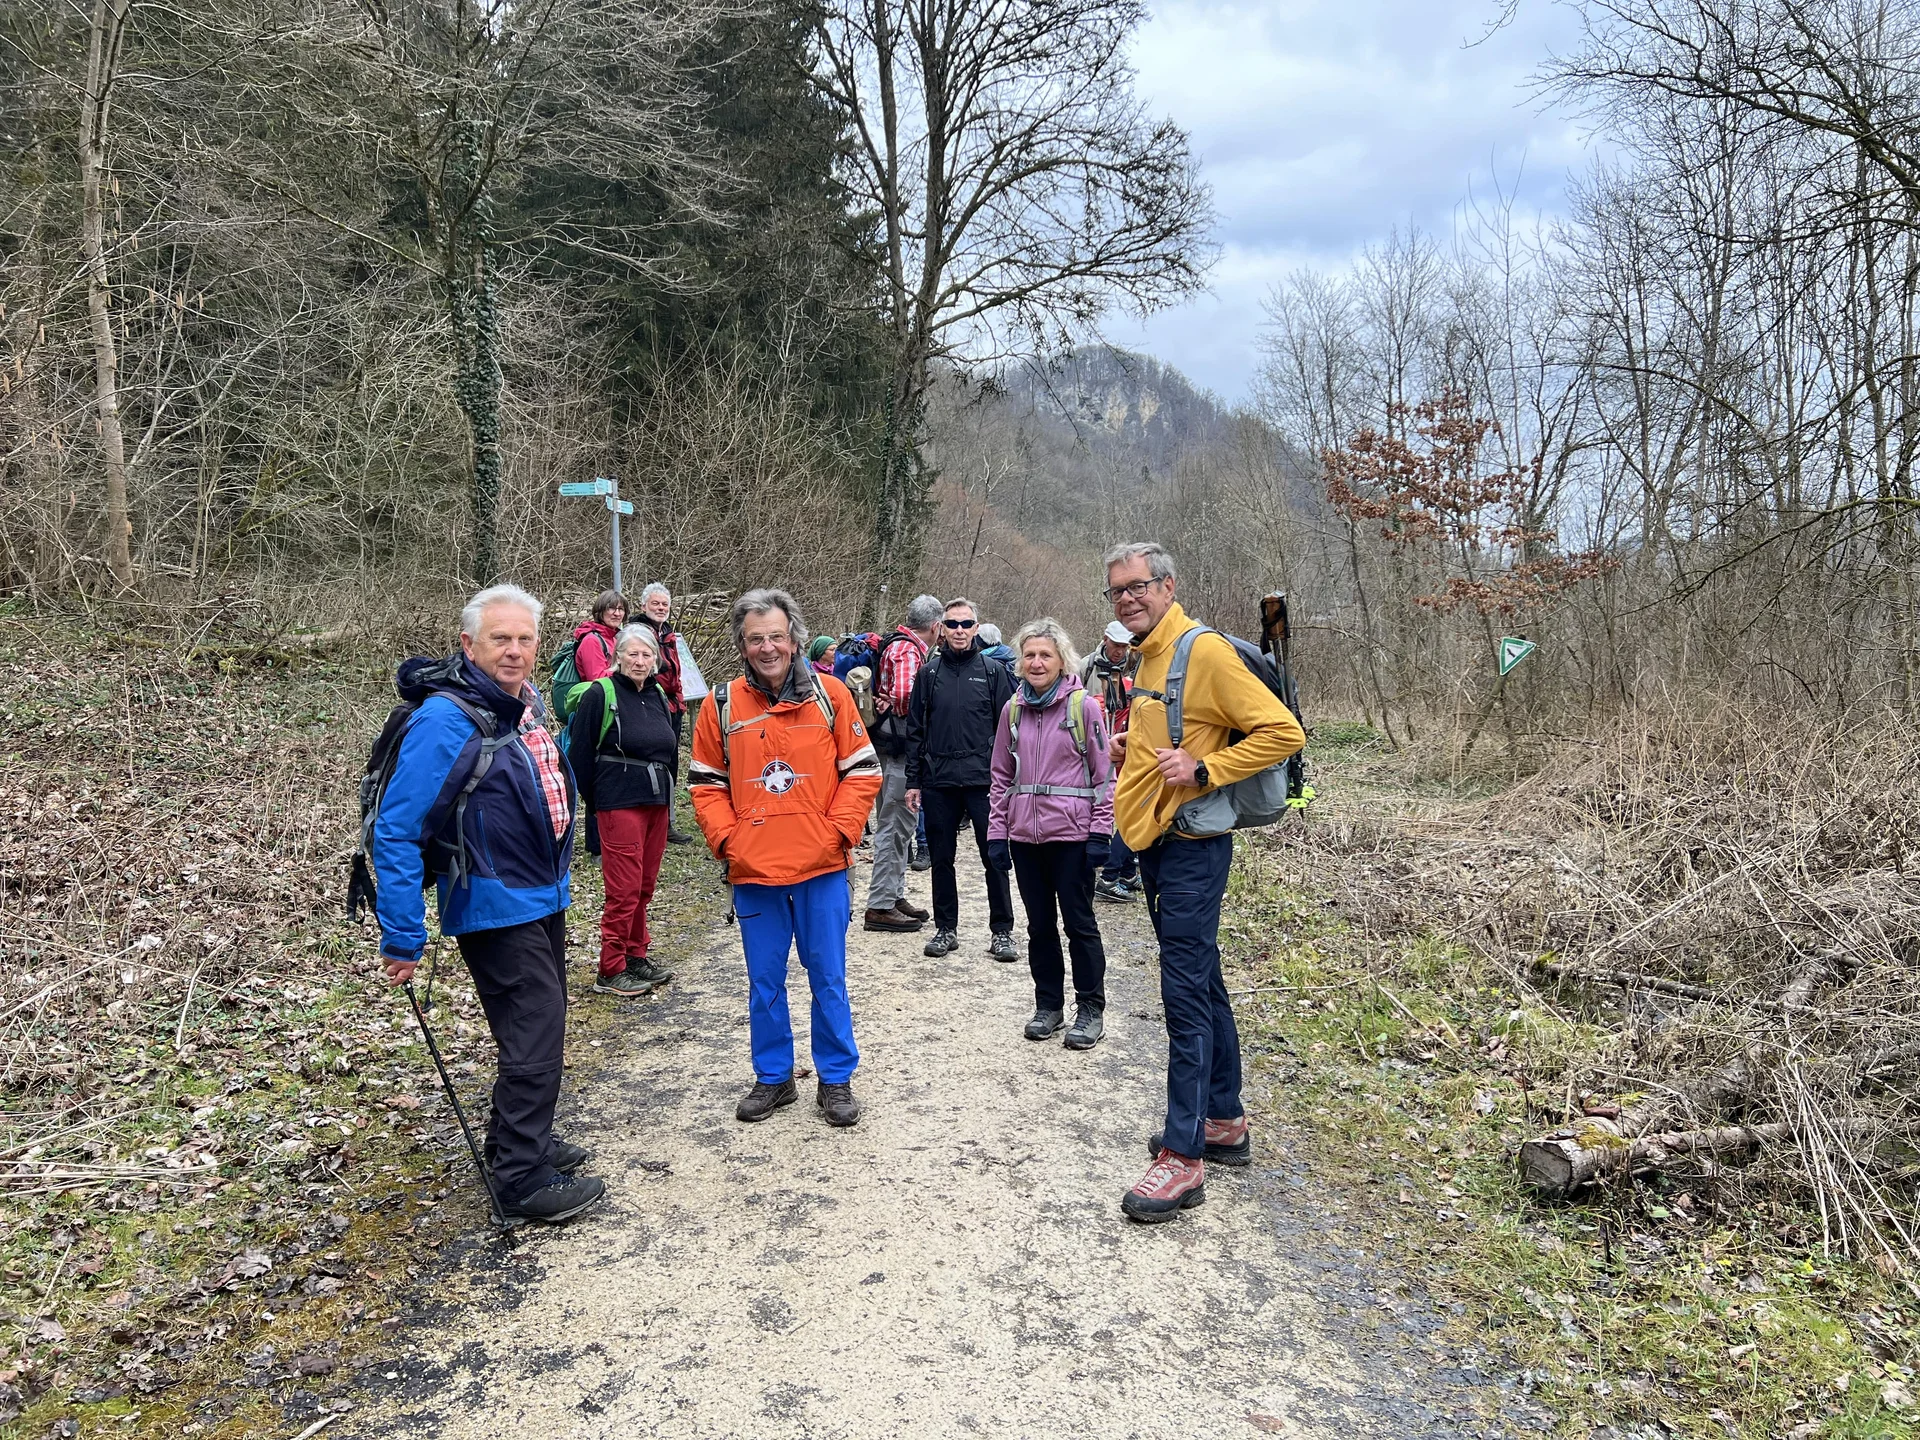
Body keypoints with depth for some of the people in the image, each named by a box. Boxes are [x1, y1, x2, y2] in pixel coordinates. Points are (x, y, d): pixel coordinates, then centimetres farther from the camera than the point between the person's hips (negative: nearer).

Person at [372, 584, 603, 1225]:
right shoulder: (445, 719, -21)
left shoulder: (528, 704, 4)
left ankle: (517, 1138, 39)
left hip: (544, 899, 9)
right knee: (535, 1033, -6)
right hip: (496, 907, -9)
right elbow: (396, 830, -22)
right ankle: (523, 1180, 7)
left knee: (539, 1025, 20)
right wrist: (402, 937, -23)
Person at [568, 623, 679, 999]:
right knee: (625, 889, -6)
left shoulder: (657, 695, 12)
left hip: (657, 802, 7)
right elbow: (580, 750, -7)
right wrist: (591, 799, -3)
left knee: (645, 886, 13)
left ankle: (636, 956, 25)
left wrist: (666, 790, 16)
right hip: (619, 803, -7)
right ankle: (611, 972, 3)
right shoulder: (601, 694, -8)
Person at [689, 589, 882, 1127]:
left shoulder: (829, 694, -2)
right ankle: (773, 1078, 30)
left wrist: (838, 832, -8)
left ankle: (836, 1079, 24)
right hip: (752, 871, 2)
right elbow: (705, 781, 8)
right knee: (764, 982, 13)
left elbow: (862, 771, 0)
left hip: (822, 868, -1)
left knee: (828, 978, 8)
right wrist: (726, 838, -3)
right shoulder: (723, 704, 1)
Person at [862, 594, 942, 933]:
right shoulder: (908, 651, -15)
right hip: (898, 747, -10)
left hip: (895, 749, 10)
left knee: (901, 823, 18)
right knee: (895, 824, -5)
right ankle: (880, 906, 0)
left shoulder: (902, 645, 15)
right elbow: (904, 694, -31)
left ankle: (895, 895, 27)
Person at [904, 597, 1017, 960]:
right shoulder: (929, 672, 8)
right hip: (938, 780, 2)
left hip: (983, 779, -2)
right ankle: (945, 928, 21)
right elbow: (915, 729, 8)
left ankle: (1001, 931, 10)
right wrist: (913, 780, 4)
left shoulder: (993, 671, 4)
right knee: (941, 858, 9)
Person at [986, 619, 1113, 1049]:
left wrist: (1100, 832, -10)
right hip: (1025, 835, 5)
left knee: (1079, 923, 3)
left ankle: (1090, 1009, 14)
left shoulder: (1084, 706, -5)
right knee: (1039, 924, 12)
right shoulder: (1013, 709, 8)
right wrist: (996, 833, 7)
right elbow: (1002, 775, 12)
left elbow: (1104, 774, -5)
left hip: (1072, 834, -4)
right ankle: (1048, 1005, 25)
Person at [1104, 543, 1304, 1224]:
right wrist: (1130, 748, 10)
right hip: (1157, 842, 10)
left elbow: (1283, 732, -17)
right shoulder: (1149, 657, 14)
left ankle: (1183, 1156, -3)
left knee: (1186, 995, -8)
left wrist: (1203, 770, -21)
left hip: (1191, 847, -10)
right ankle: (1224, 1121, 29)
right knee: (1202, 986, 17)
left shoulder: (1205, 650, -14)